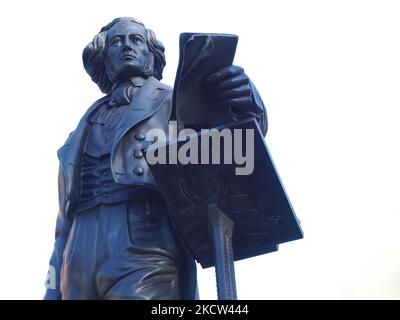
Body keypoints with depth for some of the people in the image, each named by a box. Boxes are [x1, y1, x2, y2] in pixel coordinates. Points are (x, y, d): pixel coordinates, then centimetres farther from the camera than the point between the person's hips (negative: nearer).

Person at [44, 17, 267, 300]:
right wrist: (53, 288, 17)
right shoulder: (85, 130, 28)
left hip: (144, 257, -4)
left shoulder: (173, 102, 17)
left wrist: (247, 104, -21)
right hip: (79, 264, 5)